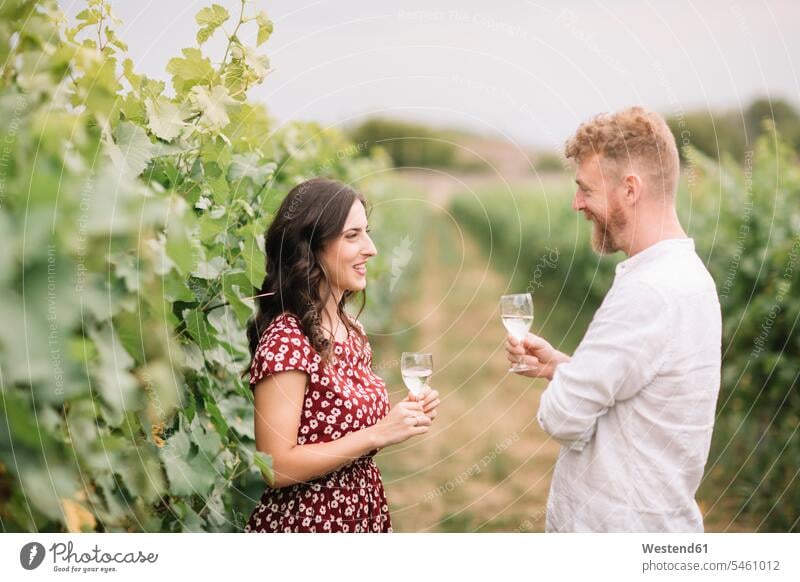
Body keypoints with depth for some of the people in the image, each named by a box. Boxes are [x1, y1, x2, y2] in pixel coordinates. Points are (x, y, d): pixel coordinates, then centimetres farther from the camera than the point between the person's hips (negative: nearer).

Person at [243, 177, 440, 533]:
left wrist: (404, 416, -2)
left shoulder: (351, 328, 3)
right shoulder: (286, 340, -21)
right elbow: (276, 466, -23)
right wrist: (378, 434, -23)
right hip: (306, 521, -8)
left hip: (364, 513, 8)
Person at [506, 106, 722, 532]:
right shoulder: (686, 273, 8)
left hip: (617, 530, -9)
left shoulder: (648, 290, -25)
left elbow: (564, 416, -23)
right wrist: (561, 366, 2)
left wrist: (561, 381, -2)